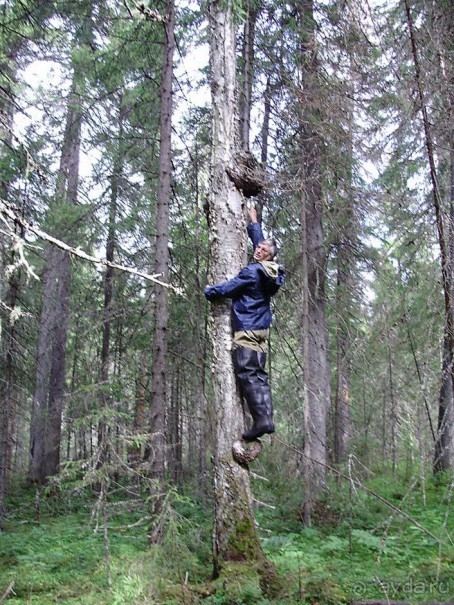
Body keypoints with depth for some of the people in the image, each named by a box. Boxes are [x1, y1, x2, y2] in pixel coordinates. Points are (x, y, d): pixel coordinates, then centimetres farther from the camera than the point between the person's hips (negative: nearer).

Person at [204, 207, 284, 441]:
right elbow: (257, 240, 28)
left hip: (247, 329, -9)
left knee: (248, 373, -13)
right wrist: (254, 222, 40)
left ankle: (261, 420, -19)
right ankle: (266, 419, 9)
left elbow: (228, 288, -8)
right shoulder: (271, 272, 12)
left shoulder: (252, 271, -13)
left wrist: (207, 291, 9)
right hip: (262, 329, 9)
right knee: (259, 373, 10)